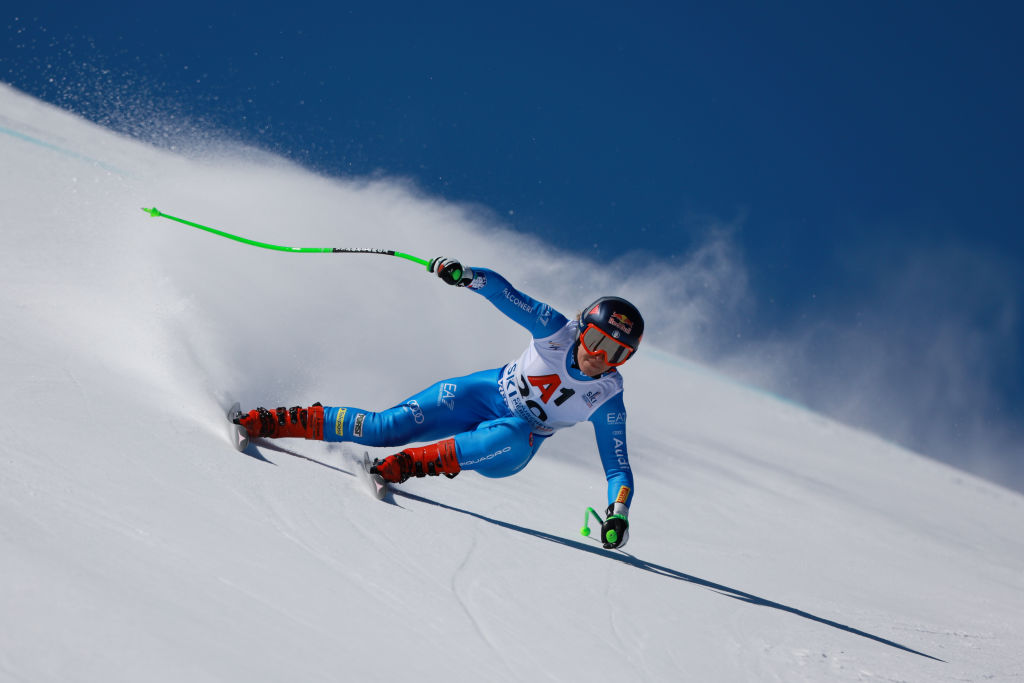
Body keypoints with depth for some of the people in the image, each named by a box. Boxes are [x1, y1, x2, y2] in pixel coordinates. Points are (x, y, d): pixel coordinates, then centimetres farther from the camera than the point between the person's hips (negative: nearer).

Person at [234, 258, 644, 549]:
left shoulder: (607, 400, -18)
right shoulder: (556, 331, -18)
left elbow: (617, 467, -15)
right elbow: (500, 289, -20)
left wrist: (618, 513, -34)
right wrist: (464, 275, -41)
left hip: (521, 432, 0)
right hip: (484, 393, 0)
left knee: (511, 450, -40)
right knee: (385, 427, -15)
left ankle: (409, 464, -32)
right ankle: (272, 422, -3)